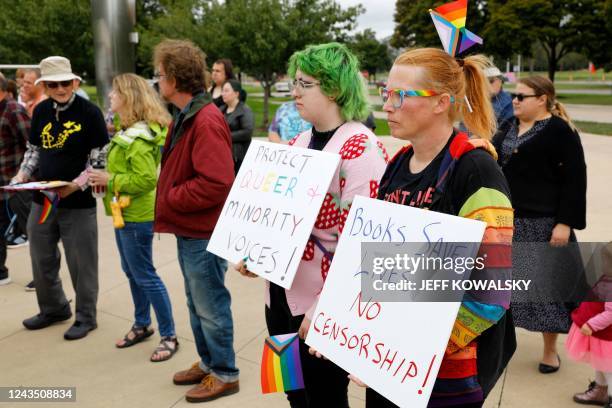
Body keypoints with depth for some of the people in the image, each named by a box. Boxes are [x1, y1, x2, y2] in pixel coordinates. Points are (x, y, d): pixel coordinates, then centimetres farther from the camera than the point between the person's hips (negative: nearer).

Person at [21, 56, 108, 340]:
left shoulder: (89, 112, -10)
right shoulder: (40, 111, 7)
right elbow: (34, 150, 16)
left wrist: (78, 184, -20)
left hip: (78, 202, -6)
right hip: (42, 199, 6)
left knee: (81, 264, 4)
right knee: (42, 260, 16)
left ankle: (86, 317, 21)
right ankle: (53, 309, 37)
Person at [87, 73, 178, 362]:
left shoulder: (139, 138, -22)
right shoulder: (129, 131, 11)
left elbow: (146, 179, -28)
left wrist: (110, 180, -20)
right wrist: (105, 177, 5)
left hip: (137, 216, -10)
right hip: (124, 212, 10)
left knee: (144, 276, -2)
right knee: (132, 272, 19)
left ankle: (169, 336, 10)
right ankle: (142, 325, 35)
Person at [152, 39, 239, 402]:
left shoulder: (206, 122, -21)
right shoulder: (187, 117, 10)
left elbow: (216, 184, -28)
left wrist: (169, 200, -17)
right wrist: (171, 201, 3)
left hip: (204, 234, -10)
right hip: (189, 230, 10)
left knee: (211, 307, 5)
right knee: (197, 305, 20)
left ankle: (224, 374, 22)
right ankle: (207, 362, 37)